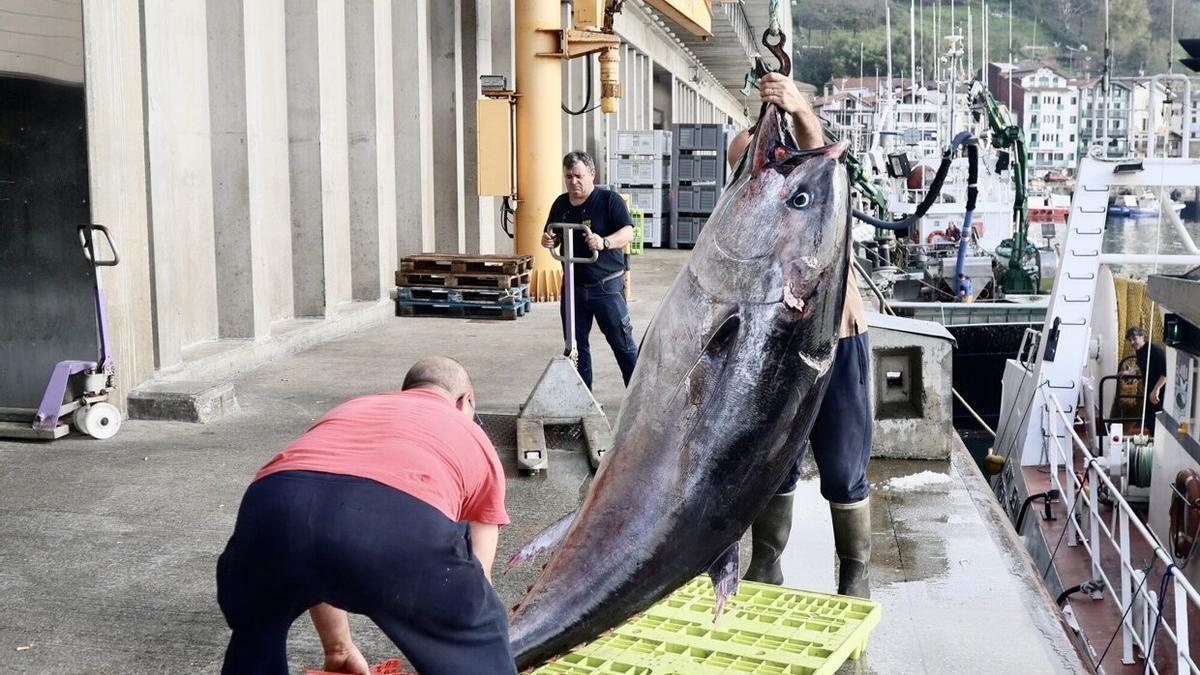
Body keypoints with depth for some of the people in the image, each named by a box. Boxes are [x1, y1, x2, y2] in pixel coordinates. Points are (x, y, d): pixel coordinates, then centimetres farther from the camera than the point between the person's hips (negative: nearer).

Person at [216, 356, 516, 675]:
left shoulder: (348, 410, 43)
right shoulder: (476, 440, 36)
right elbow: (471, 591, 40)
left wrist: (338, 648, 57)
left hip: (278, 504, 3)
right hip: (401, 523, -3)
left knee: (255, 632, 37)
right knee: (479, 644, 27)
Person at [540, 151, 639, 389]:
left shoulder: (609, 199, -7)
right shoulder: (561, 204, 11)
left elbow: (628, 233, -15)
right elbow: (553, 237, 22)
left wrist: (604, 242, -34)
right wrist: (547, 240, -3)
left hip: (607, 285, -5)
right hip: (573, 286, 6)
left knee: (622, 343, -3)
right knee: (576, 344, 10)